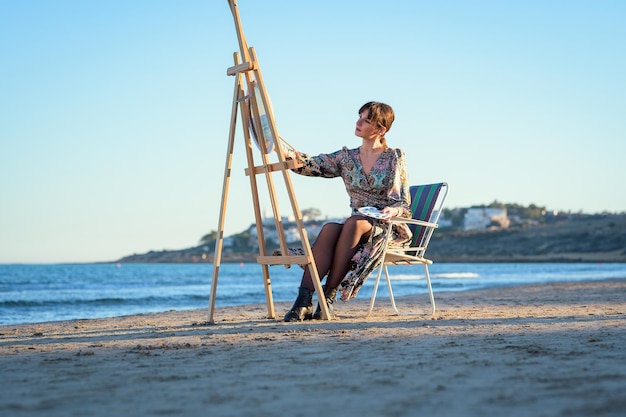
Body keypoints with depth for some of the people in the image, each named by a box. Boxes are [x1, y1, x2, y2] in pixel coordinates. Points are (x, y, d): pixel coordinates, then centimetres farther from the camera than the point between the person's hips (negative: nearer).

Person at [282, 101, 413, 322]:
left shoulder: (395, 157, 2)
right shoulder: (346, 157, 11)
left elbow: (405, 204, 1)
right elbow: (313, 165, -5)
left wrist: (392, 210, -22)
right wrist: (290, 155, -24)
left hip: (389, 228, -3)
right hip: (359, 225, 3)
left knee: (353, 222, -35)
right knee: (329, 228, -31)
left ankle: (329, 296, -34)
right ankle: (304, 299, -39)